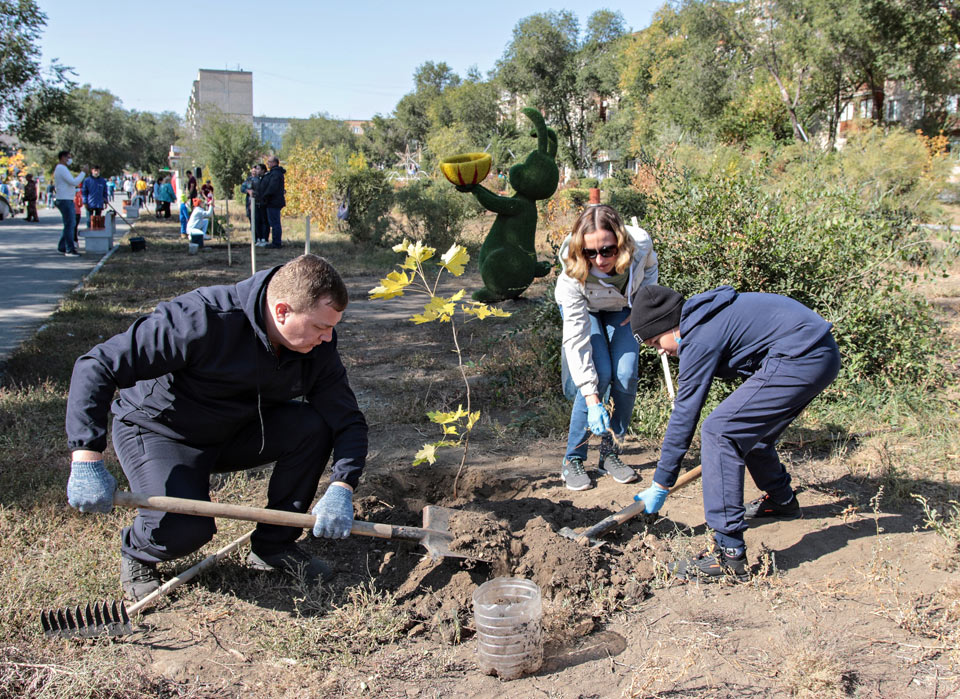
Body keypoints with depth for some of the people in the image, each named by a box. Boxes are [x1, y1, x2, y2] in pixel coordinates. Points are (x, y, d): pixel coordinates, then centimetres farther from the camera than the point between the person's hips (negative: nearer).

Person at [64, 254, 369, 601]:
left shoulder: (318, 347, -16)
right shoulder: (203, 319, -34)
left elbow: (348, 419, -13)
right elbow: (98, 365, -33)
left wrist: (341, 489, -31)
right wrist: (87, 460, -40)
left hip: (234, 430, 5)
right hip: (157, 430, -5)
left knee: (313, 425, -20)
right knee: (185, 527, -30)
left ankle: (273, 545, -2)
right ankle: (136, 552, 9)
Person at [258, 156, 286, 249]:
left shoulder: (276, 174, -16)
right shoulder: (272, 173, 19)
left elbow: (272, 188, -23)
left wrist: (264, 197, -17)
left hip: (273, 202, -11)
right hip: (272, 202, 11)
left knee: (274, 223, -8)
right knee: (274, 223, 13)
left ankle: (276, 243, -5)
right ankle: (277, 242, 17)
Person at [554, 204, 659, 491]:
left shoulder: (641, 244, -33)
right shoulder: (573, 275, -39)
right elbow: (576, 339, -36)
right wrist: (592, 400, -39)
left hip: (621, 307, 3)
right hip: (582, 308, -3)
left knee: (626, 375, -14)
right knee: (599, 374, -20)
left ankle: (610, 453, 5)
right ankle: (573, 459, -5)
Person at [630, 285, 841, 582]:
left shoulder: (699, 338, -13)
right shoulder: (706, 314, 15)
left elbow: (684, 414, -11)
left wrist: (661, 484, -4)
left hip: (802, 359, -11)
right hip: (821, 354, 11)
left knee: (718, 431, -15)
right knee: (751, 429, 25)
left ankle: (730, 556, -17)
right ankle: (781, 500, 51)